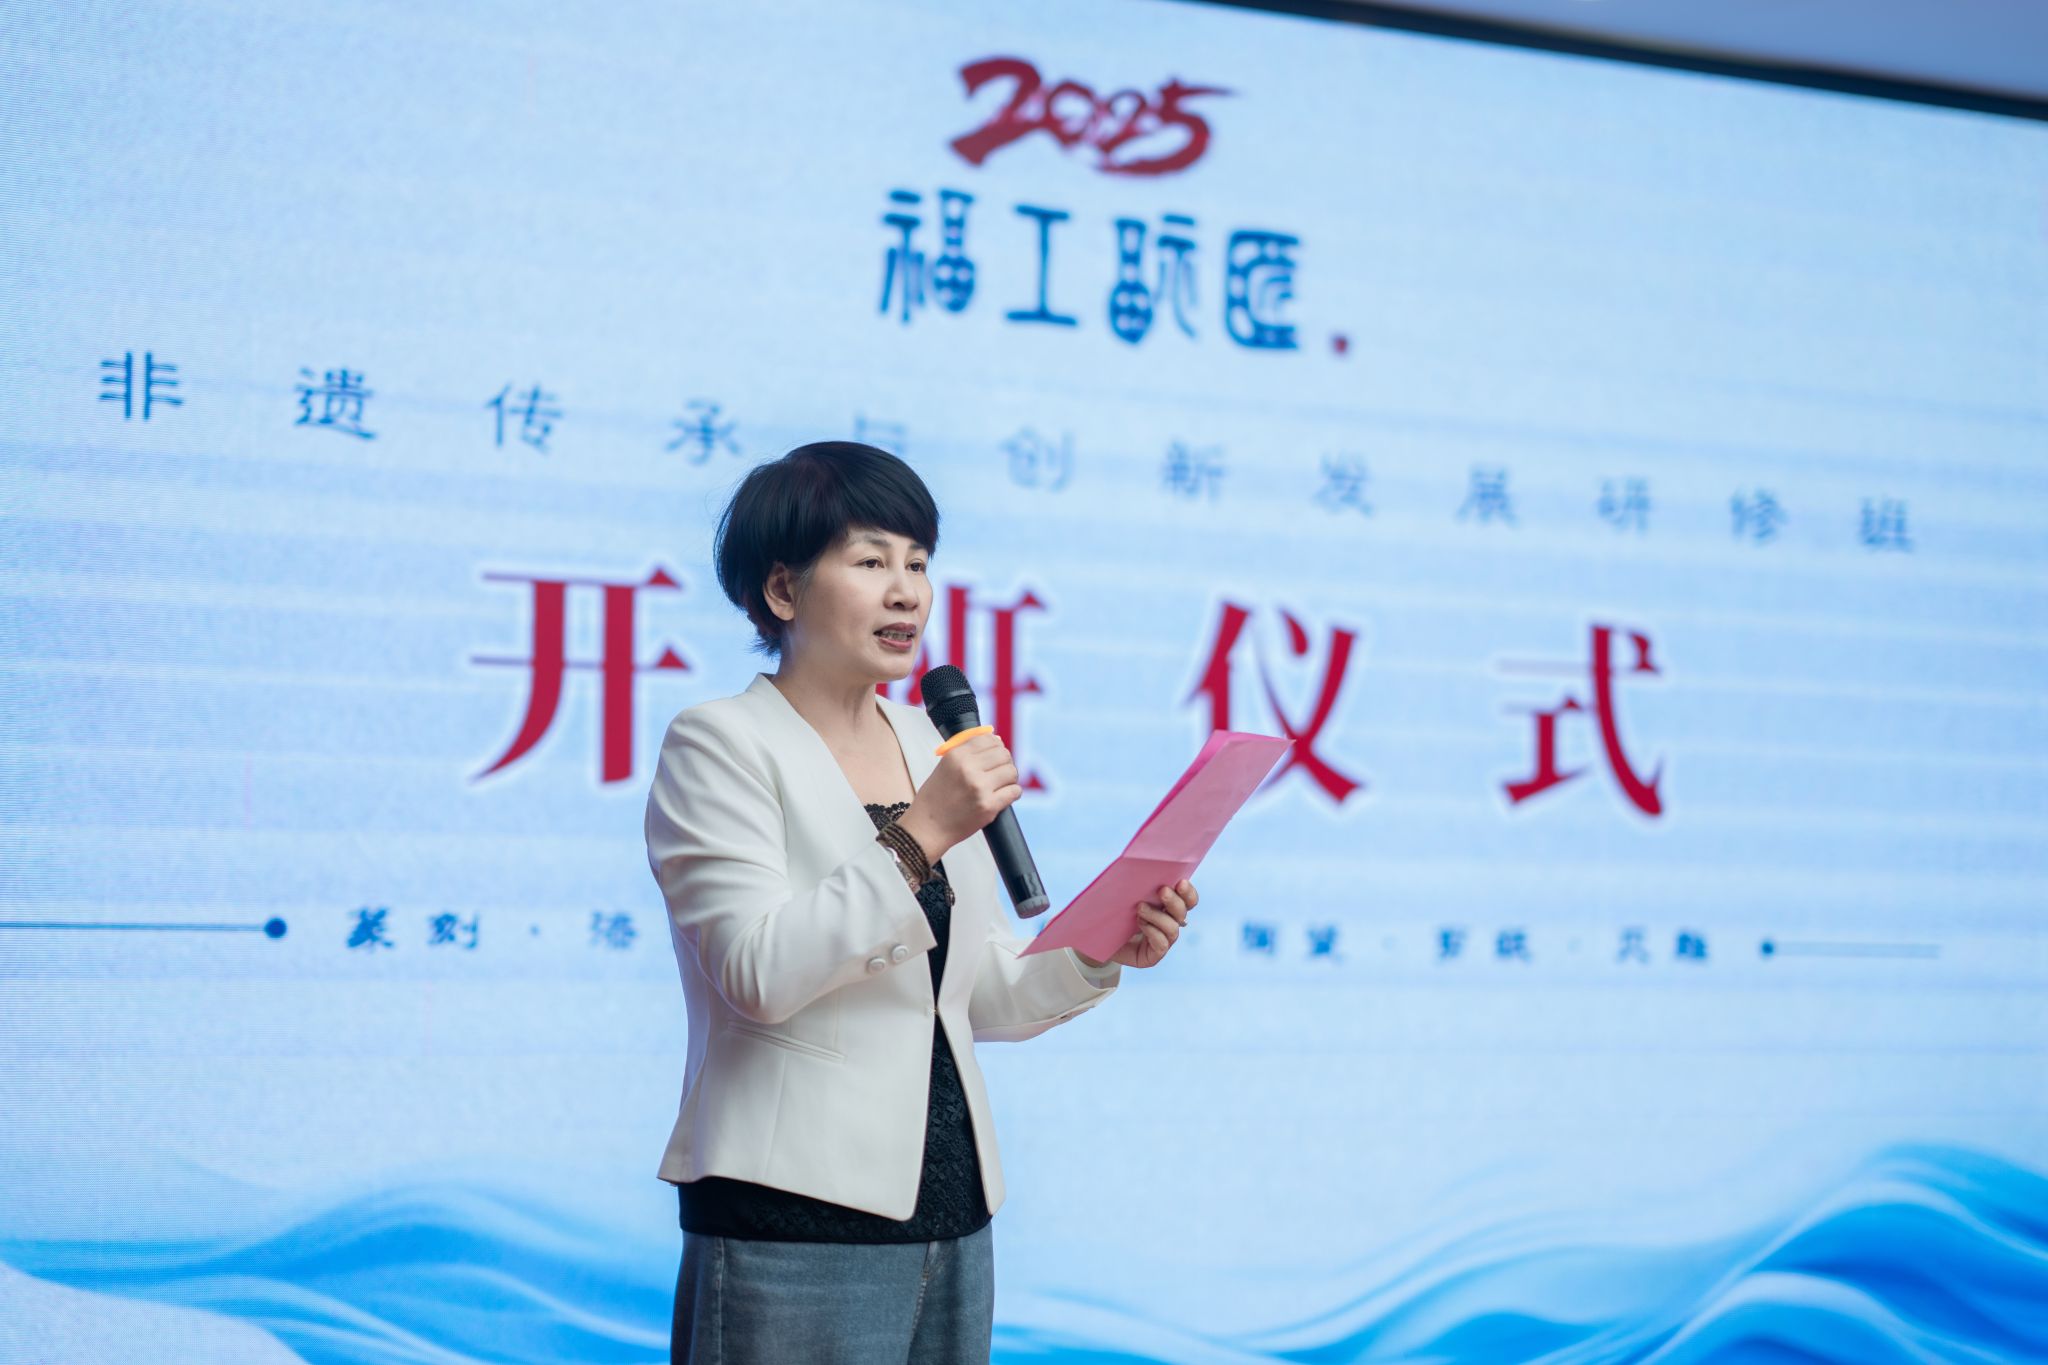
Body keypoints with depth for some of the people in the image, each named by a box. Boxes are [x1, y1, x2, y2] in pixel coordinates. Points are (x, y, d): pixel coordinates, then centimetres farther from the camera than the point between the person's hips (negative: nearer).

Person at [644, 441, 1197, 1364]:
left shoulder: (930, 745, 15)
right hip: (797, 1222, -6)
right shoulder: (718, 745, -5)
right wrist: (919, 838, -21)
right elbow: (760, 974, -17)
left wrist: (1101, 950, -2)